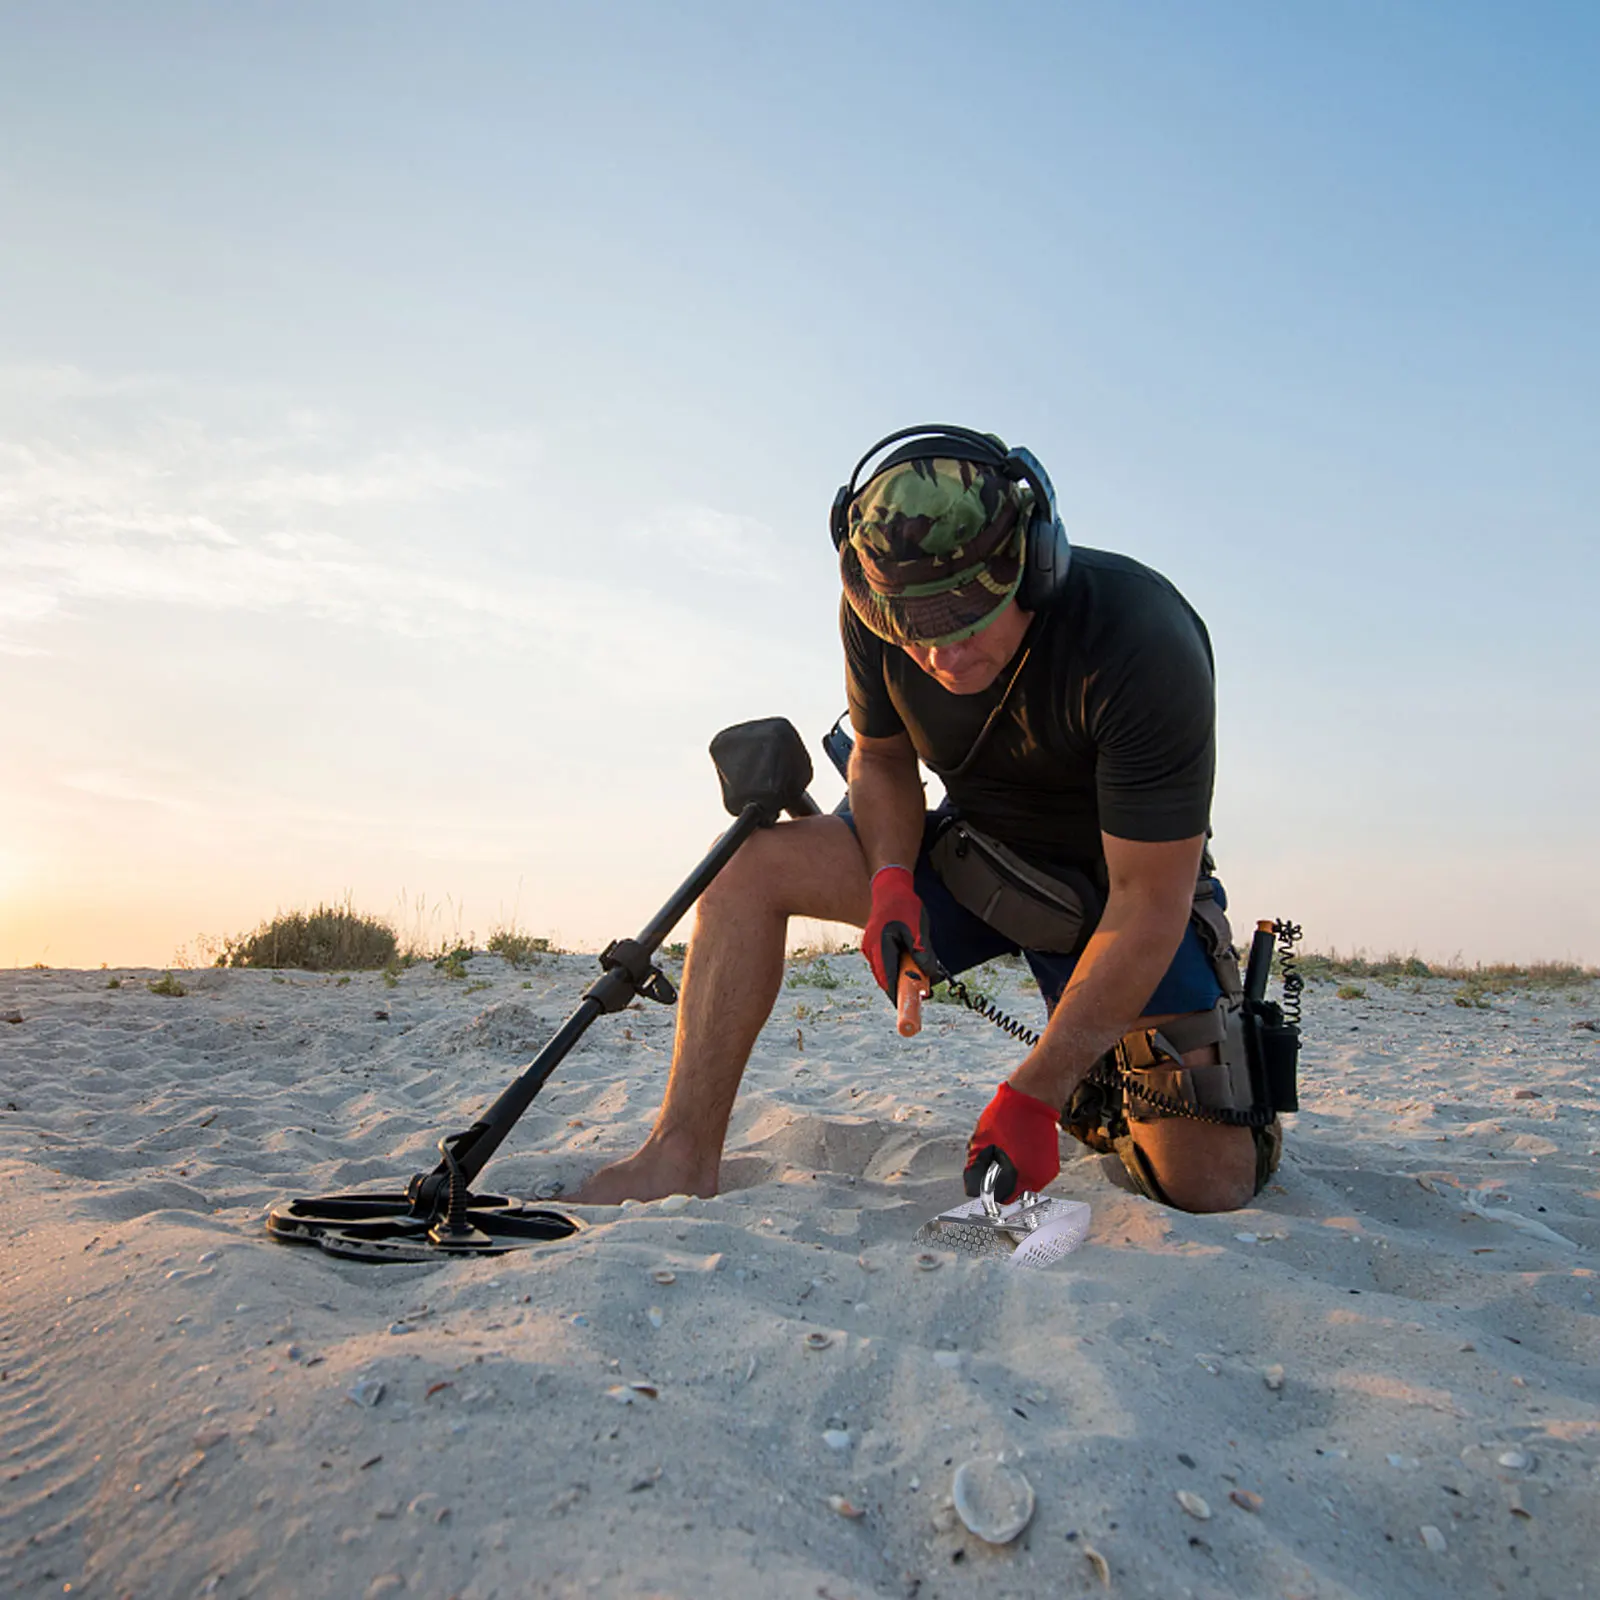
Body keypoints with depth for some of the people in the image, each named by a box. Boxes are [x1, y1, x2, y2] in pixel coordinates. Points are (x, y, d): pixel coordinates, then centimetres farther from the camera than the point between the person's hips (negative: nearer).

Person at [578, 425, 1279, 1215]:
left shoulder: (1145, 644, -32)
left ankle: (1100, 1096, 24)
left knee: (1209, 1189, -10)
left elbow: (1147, 905, -28)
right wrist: (892, 880, -21)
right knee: (751, 858, -16)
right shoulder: (874, 612, -19)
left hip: (1119, 888, -3)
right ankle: (682, 1156, -14)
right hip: (973, 853, 4)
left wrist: (1032, 1095, -29)